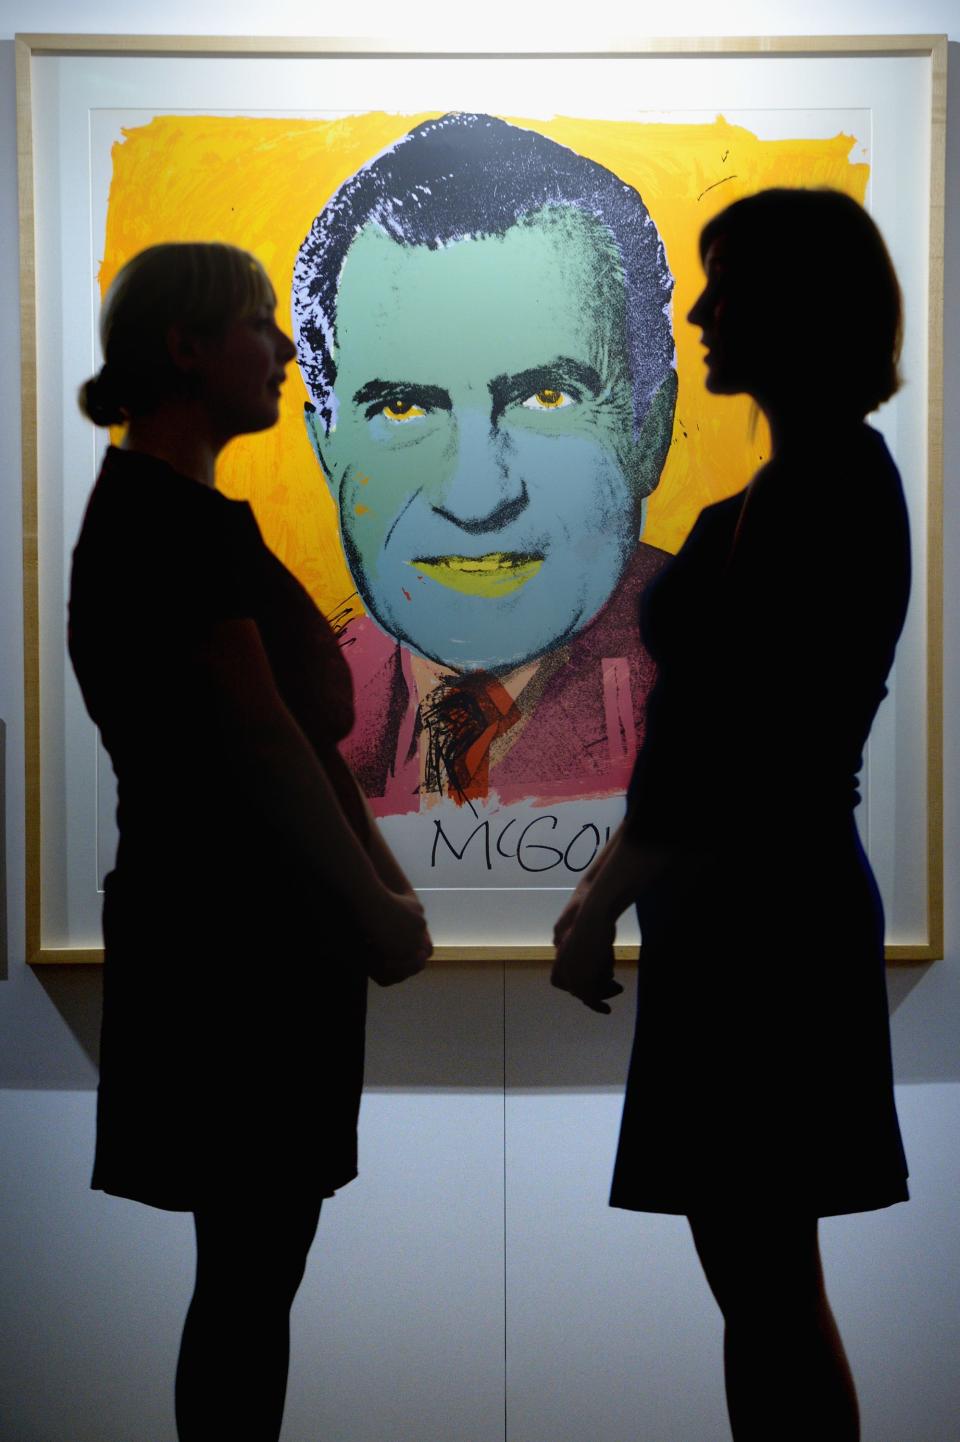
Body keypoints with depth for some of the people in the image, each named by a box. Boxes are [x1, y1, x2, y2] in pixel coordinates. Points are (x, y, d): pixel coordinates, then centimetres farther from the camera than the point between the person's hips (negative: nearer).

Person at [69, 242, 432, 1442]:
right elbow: (262, 737, -19)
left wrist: (381, 887, 11)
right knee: (251, 1265, -1)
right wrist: (377, 913, -12)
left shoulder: (187, 513, 16)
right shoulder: (167, 519, -15)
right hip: (232, 932, -10)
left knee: (255, 1262, 15)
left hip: (254, 925, 10)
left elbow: (302, 715, 15)